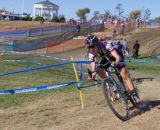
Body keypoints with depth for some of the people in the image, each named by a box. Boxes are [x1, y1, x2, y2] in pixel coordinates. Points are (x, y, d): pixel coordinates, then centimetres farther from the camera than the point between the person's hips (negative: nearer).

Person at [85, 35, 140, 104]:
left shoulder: (106, 46, -39)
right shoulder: (91, 54, -26)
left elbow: (118, 57, -47)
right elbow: (93, 68, -25)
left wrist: (116, 63, -67)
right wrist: (93, 73, -46)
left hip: (115, 58, -4)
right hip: (106, 59, 5)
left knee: (124, 74, -20)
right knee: (99, 70, -21)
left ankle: (133, 94, -11)